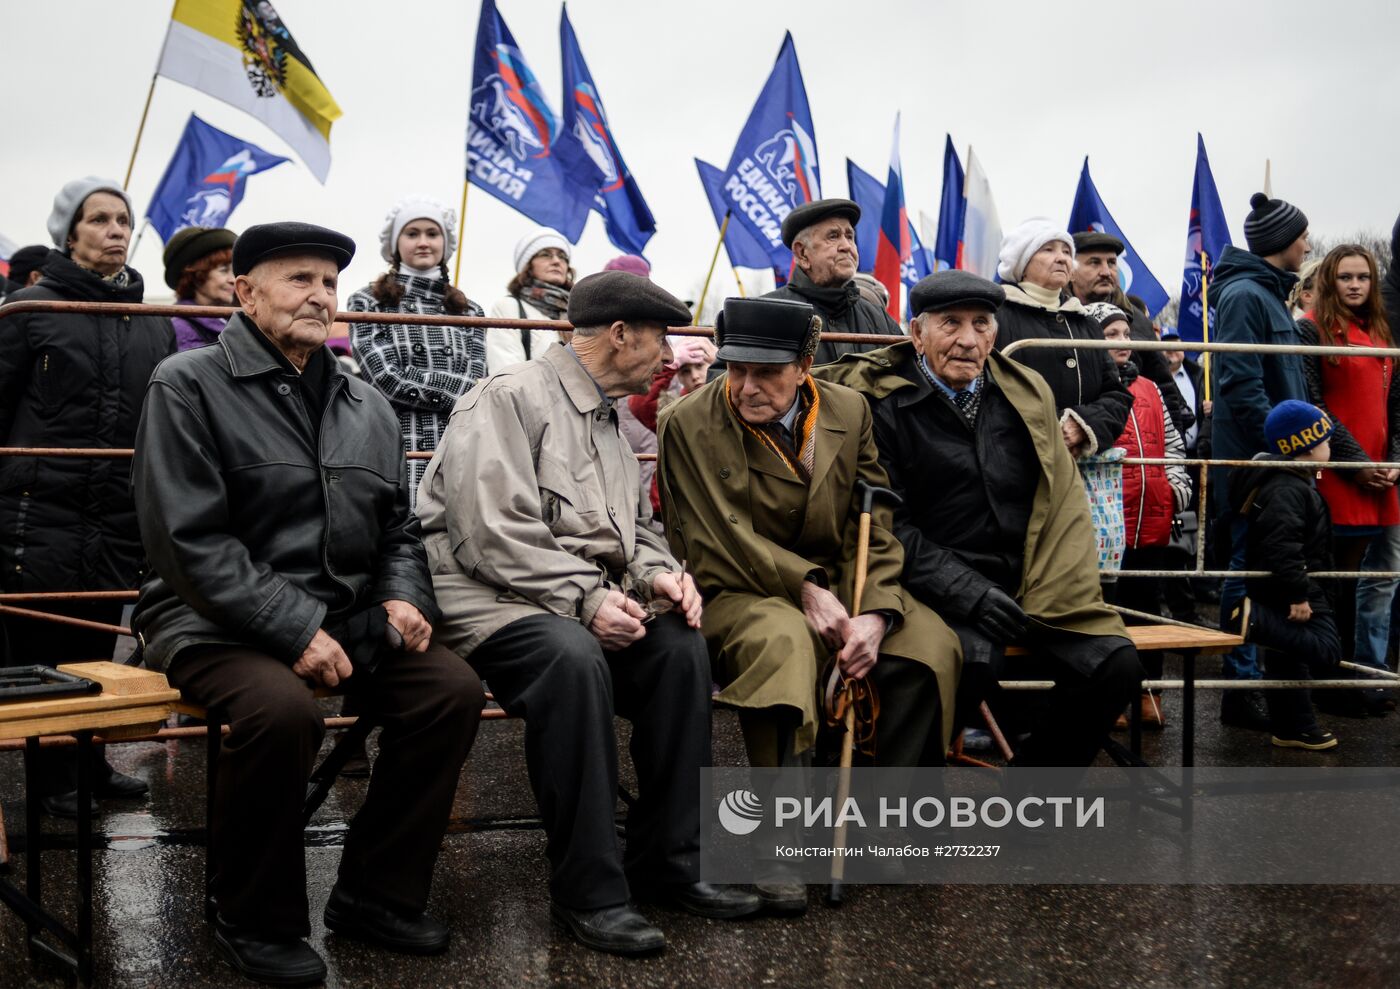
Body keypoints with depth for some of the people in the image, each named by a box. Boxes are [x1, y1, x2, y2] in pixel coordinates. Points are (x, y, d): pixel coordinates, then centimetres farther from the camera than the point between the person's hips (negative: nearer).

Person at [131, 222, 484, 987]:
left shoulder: (366, 408, 14)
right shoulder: (188, 387, -5)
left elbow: (397, 529, 21)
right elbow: (190, 541, -14)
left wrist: (403, 596, -2)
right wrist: (295, 629, -22)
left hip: (345, 617, 6)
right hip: (218, 623, -6)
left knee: (453, 688, -16)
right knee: (283, 710, -35)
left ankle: (376, 894, 2)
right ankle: (255, 922, -9)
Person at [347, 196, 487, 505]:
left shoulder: (469, 312, 18)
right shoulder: (368, 303, 8)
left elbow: (475, 382, 5)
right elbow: (387, 376, -4)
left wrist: (414, 385, -8)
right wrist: (459, 389, -3)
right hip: (395, 453, -3)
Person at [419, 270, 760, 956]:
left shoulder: (607, 421, 19)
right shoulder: (509, 399, -8)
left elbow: (636, 527, 22)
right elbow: (494, 533, -19)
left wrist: (657, 573, 0)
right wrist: (585, 597, -24)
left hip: (586, 601, 8)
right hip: (489, 599, -8)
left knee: (681, 645, -17)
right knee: (573, 657, -36)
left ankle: (666, 862, -6)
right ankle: (588, 890, -26)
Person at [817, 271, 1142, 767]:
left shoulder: (1028, 391, 13)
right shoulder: (884, 402, -3)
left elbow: (1062, 503, 14)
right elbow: (888, 523, -7)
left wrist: (1059, 593, -2)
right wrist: (965, 591, -17)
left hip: (1025, 587, 5)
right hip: (939, 590, -5)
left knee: (1115, 664, -14)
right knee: (976, 656, -34)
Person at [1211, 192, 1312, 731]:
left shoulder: (1270, 293, 18)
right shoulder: (1244, 295, -13)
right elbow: (1242, 385, -20)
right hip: (1253, 458, -10)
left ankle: (1258, 676, 22)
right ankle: (1242, 687, 1)